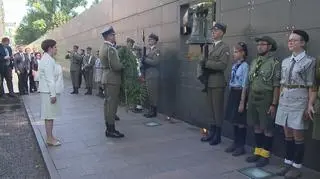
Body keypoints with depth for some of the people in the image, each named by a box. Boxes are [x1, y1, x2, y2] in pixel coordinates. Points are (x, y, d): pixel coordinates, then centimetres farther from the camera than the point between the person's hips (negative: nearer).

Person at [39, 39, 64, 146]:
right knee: (49, 116, -3)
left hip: (50, 91, 10)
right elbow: (49, 79, -21)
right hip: (49, 92, -10)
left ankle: (50, 137, 21)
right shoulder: (48, 60, -16)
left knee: (50, 116, 13)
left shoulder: (48, 59, 15)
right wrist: (53, 94, -21)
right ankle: (50, 139, 5)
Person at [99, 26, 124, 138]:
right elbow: (116, 66, -23)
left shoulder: (103, 47, 13)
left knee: (108, 103, 13)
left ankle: (109, 128, 22)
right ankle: (111, 130, 1)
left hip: (107, 78, 10)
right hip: (112, 79, -10)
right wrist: (125, 65, -6)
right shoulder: (110, 49, -18)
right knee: (112, 103, -5)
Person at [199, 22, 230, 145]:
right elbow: (204, 62, 18)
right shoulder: (210, 47, 18)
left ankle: (217, 136, 10)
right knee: (212, 110, 13)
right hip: (209, 82, 7)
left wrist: (207, 63, -16)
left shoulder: (224, 47, -5)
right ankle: (212, 133, 22)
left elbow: (223, 65, -17)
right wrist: (202, 65, -3)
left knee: (218, 110, 0)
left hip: (218, 83, -7)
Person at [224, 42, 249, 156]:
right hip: (232, 93, 8)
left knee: (240, 121, 3)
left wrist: (242, 102, -15)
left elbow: (244, 85, -15)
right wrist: (232, 95, 16)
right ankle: (235, 143, 29)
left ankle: (241, 146, 17)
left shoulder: (245, 66, -14)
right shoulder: (234, 65, 9)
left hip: (240, 94, -8)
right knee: (234, 120, 15)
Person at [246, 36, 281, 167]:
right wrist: (248, 100, 14)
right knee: (257, 126, 14)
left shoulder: (274, 63, -9)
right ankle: (258, 152, 25)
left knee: (267, 128, 4)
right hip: (253, 97, 7)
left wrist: (274, 104, -16)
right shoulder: (254, 62, 12)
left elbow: (276, 86, -12)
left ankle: (265, 155, 14)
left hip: (266, 98, -6)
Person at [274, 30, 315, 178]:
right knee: (287, 134, 12)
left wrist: (310, 105, -12)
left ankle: (297, 166, 16)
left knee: (297, 135, 2)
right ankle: (288, 162, 25)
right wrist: (280, 100, 13)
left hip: (299, 101, -6)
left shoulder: (309, 61, -6)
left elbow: (311, 86, -8)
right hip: (284, 100, 6)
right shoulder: (285, 61, 11)